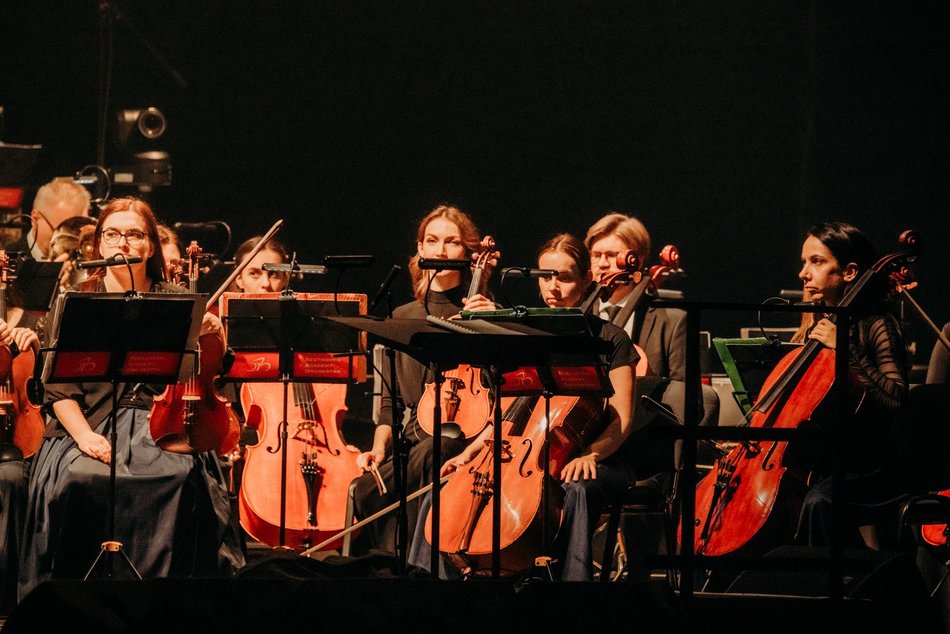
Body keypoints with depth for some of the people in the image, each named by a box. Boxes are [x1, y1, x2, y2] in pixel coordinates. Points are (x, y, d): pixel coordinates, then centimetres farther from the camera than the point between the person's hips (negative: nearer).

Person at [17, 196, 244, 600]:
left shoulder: (175, 302, 12)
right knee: (79, 478, -31)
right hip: (93, 422, 0)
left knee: (182, 476, -31)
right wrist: (83, 435, -17)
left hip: (159, 425, 1)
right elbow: (58, 388, 1)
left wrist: (212, 336, -11)